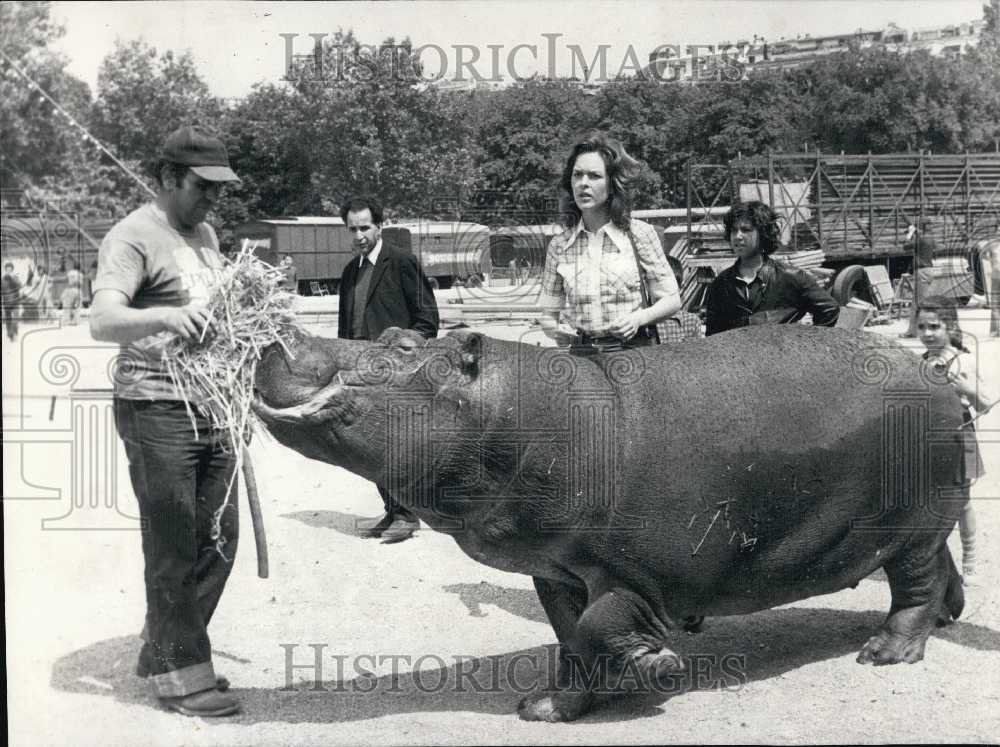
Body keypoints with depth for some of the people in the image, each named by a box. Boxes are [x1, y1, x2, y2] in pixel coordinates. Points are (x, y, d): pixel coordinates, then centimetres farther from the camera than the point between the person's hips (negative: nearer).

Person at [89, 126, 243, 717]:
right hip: (158, 410, -8)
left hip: (213, 410, 8)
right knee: (174, 548, -1)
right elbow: (103, 321, -24)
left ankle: (164, 653, 27)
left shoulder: (206, 232, 15)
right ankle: (180, 674, 11)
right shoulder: (135, 237, -11)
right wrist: (164, 317, -41)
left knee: (217, 540, 12)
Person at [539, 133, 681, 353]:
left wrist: (639, 317, -10)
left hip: (632, 350, -1)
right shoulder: (559, 245, 8)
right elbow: (548, 314, 14)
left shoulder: (639, 233, 3)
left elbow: (671, 300, 7)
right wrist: (555, 331, -7)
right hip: (579, 354, 2)